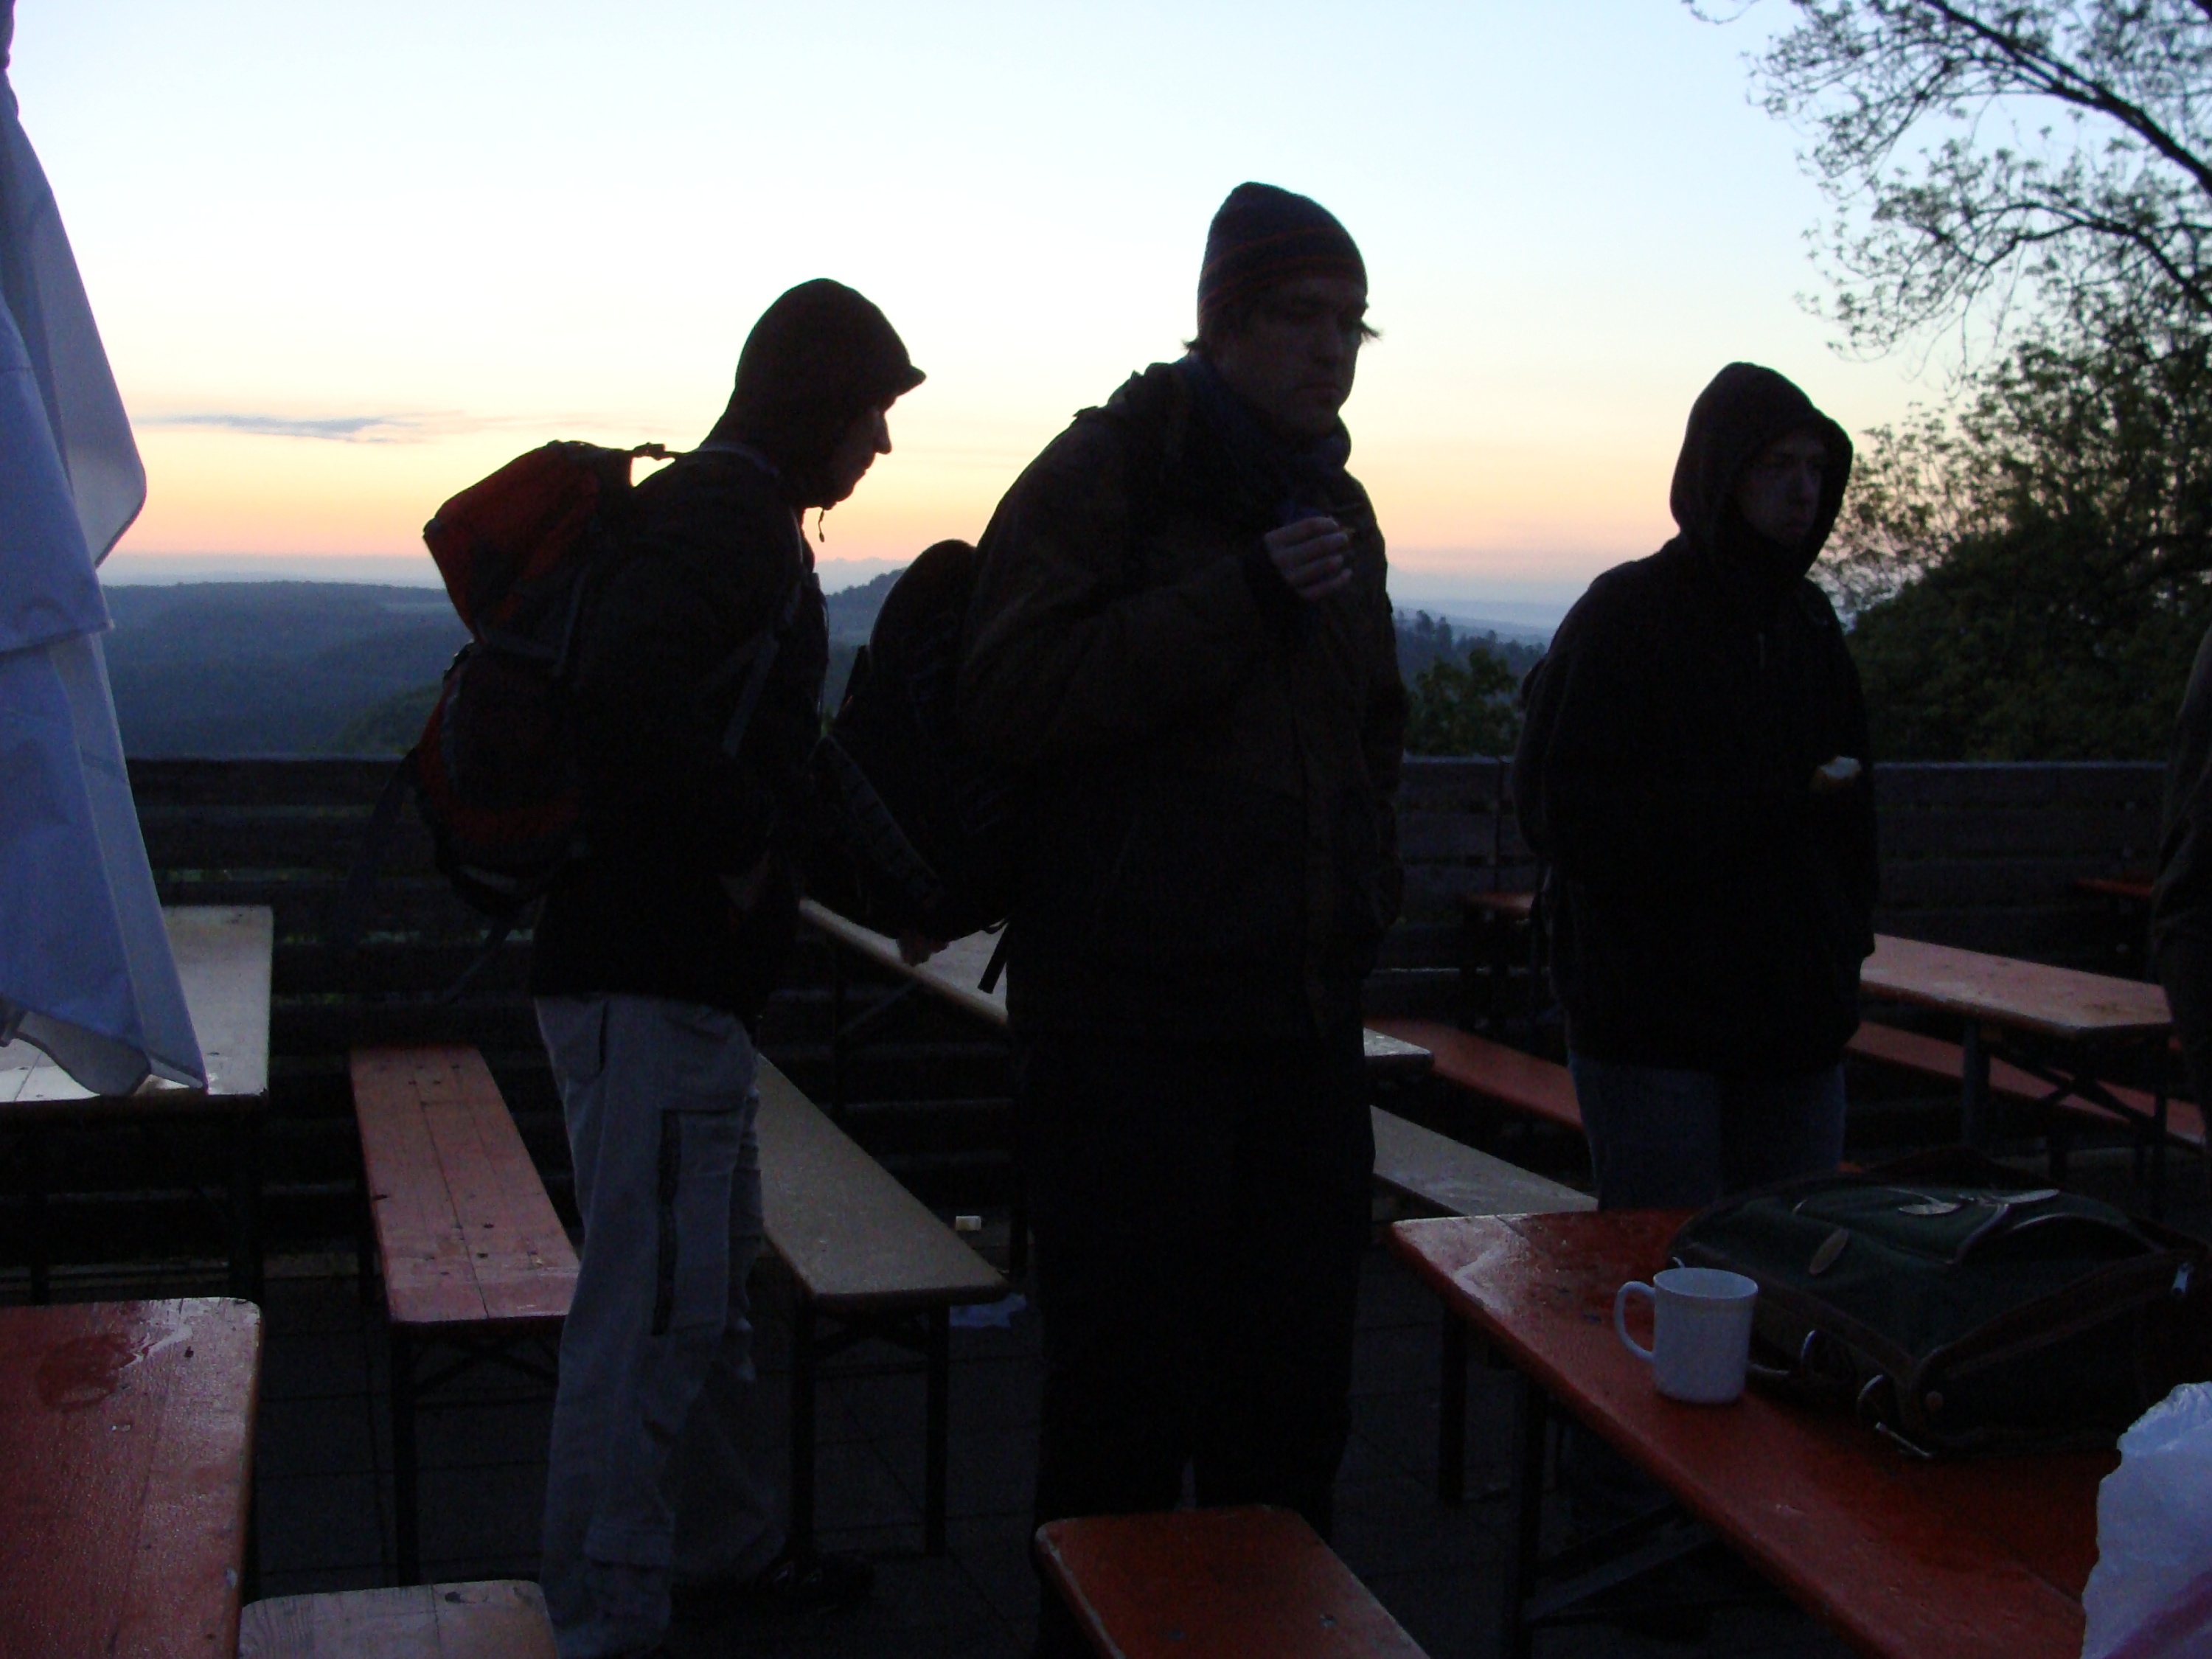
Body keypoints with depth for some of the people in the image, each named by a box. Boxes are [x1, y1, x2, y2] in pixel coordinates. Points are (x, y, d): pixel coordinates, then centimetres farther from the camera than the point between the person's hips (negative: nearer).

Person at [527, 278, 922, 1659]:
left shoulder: (730, 513, 19)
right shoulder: (724, 515, -14)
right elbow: (634, 691, -31)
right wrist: (737, 845, -19)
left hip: (680, 972, 11)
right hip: (655, 975, -11)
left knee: (713, 1279, 22)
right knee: (654, 1303, -4)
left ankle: (727, 1543, 37)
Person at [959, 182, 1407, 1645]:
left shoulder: (1336, 505, 17)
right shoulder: (1106, 472, -4)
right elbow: (1013, 698, -18)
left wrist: (1366, 883, 16)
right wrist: (1244, 595, -20)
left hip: (1308, 1021, 7)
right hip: (1130, 1019, -6)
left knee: (1296, 1398, 13)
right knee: (1129, 1409, -2)